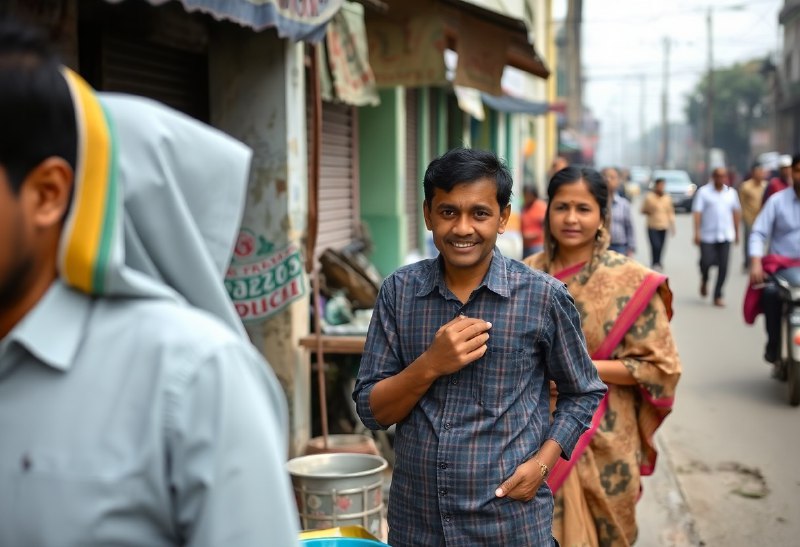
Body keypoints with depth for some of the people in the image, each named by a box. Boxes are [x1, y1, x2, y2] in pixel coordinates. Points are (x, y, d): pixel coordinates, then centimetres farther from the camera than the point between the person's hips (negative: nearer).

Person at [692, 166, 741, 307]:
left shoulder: (731, 192, 11)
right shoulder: (703, 191, -1)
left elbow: (736, 212, 18)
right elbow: (697, 212, -7)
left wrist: (736, 232, 17)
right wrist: (697, 232, -16)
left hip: (725, 236, 3)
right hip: (707, 235, -3)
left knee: (723, 266, -2)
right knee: (706, 262, -9)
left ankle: (718, 296, 7)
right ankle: (704, 280, 26)